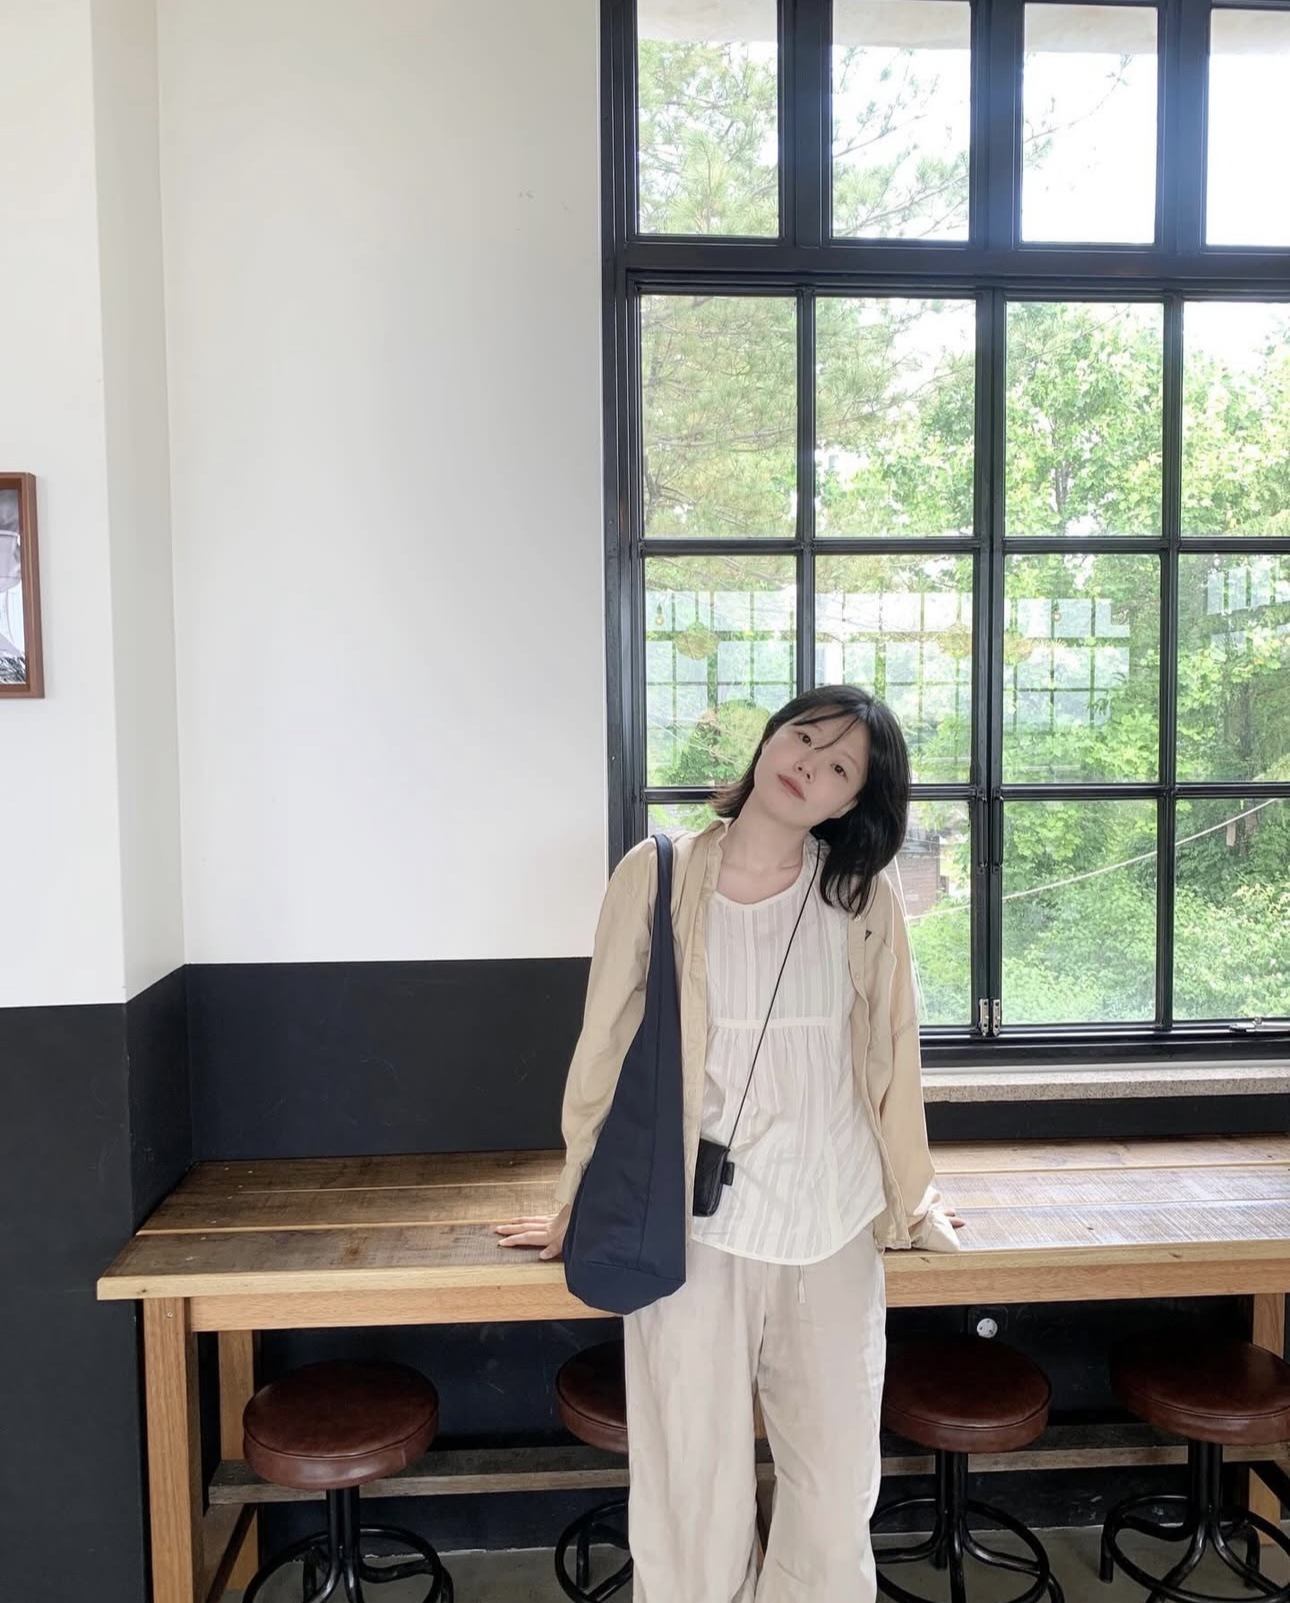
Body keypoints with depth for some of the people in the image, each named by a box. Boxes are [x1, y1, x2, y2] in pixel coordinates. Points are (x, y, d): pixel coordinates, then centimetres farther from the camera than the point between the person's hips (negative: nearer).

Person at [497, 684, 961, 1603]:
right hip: (693, 1228, -1)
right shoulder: (657, 878, -8)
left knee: (838, 1497, 14)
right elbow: (607, 1048, 1)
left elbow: (891, 1060, 6)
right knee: (695, 1505, 8)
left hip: (835, 1231, 2)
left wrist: (911, 1204, 16)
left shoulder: (865, 899, -4)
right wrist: (580, 1207, 10)